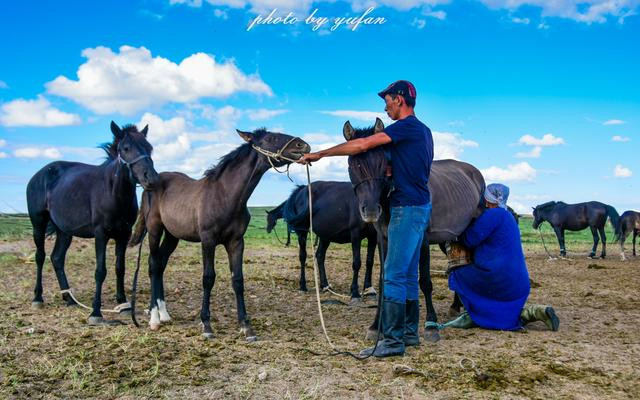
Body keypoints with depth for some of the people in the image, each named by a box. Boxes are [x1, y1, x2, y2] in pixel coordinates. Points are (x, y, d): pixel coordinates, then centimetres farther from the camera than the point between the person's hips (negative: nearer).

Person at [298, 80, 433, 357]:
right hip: (419, 206, 10)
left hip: (407, 208, -10)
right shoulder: (422, 130, 17)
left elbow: (362, 145, -18)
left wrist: (320, 154, -13)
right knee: (409, 274, 14)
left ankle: (393, 340, -4)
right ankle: (410, 332, 21)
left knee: (394, 275, -8)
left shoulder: (406, 127, -13)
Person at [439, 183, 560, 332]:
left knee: (457, 273, 4)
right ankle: (535, 312, 6)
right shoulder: (507, 217, 18)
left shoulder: (493, 215, -13)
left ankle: (471, 315, 3)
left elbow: (469, 240, -13)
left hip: (498, 279, -10)